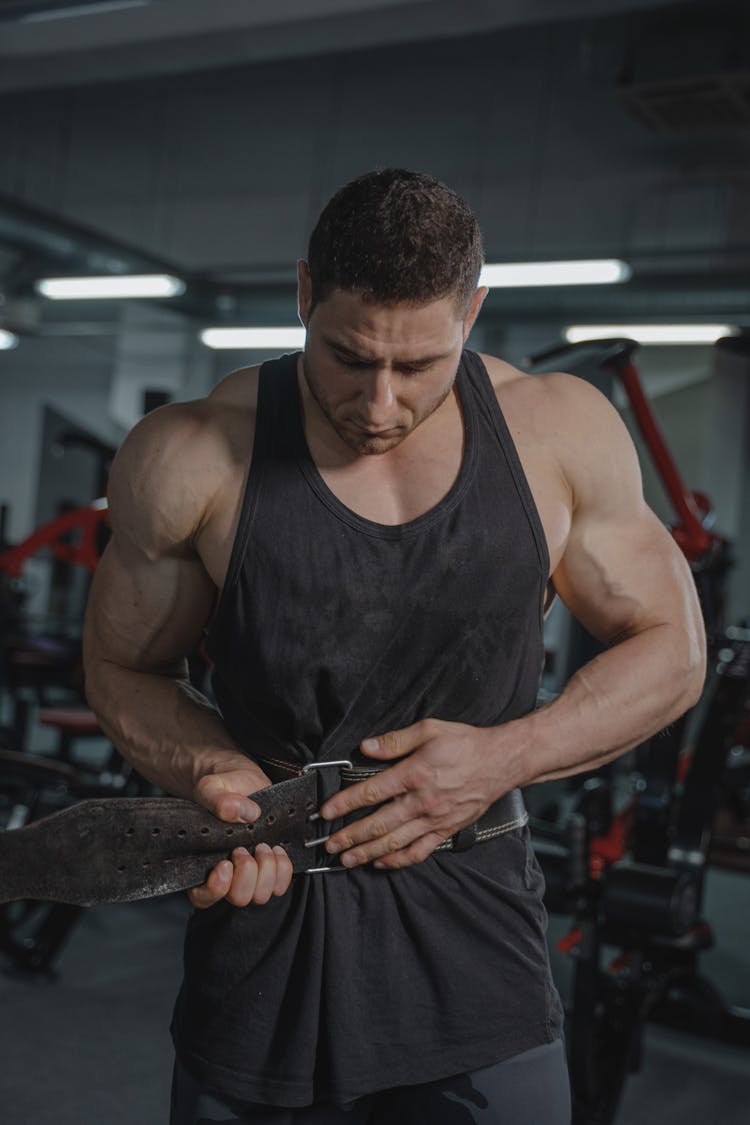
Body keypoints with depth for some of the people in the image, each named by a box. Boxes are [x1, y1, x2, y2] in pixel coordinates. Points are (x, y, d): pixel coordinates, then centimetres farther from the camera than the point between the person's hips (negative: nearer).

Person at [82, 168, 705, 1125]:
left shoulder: (560, 431, -5)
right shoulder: (191, 460, -10)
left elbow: (670, 651, 4)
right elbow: (124, 672, 4)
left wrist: (507, 758, -10)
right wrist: (213, 773, -15)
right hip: (264, 946, 0)